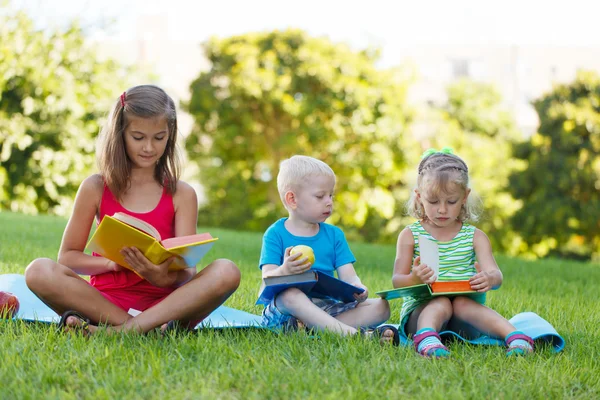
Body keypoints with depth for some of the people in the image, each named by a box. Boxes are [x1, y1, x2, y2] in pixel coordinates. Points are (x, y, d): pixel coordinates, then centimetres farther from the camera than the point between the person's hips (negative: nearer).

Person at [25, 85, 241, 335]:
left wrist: (166, 277, -26)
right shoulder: (95, 188, 7)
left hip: (165, 304, 0)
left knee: (227, 272, -27)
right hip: (106, 301, 0)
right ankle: (150, 330, -30)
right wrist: (113, 262, -12)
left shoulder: (181, 194, 7)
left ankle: (121, 331, -35)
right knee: (38, 271, -26)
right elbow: (67, 256, 8)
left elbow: (187, 270, -2)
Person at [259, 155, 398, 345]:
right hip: (285, 310, -4)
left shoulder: (334, 235, 14)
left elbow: (348, 276, 4)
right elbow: (267, 278, -9)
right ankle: (353, 333, -49)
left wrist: (357, 288, -21)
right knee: (290, 294, -38)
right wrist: (284, 271, -33)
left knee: (380, 306, -13)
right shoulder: (276, 234, 2)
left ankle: (311, 326, -33)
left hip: (326, 307, 5)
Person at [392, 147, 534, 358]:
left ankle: (515, 336, -51)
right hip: (422, 310, -1)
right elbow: (397, 281, -1)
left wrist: (489, 279, -32)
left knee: (462, 303, -32)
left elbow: (495, 274, -4)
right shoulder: (410, 236, 6)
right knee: (441, 303, -33)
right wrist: (414, 279, -28)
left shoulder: (475, 237, 10)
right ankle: (426, 337, -61)